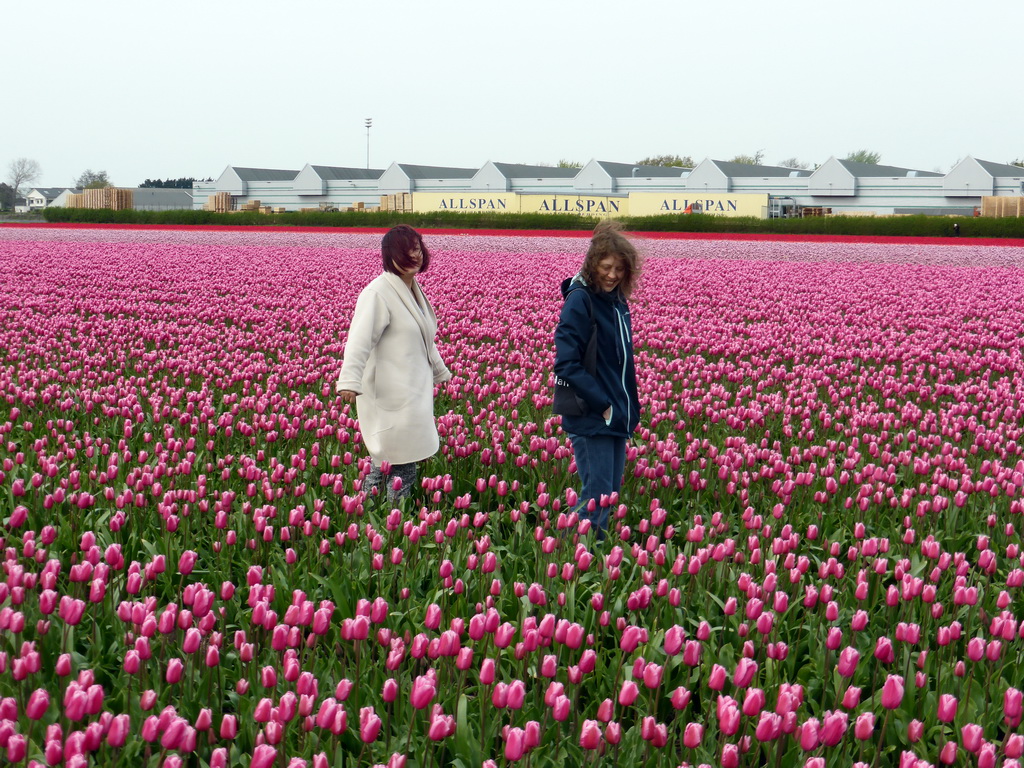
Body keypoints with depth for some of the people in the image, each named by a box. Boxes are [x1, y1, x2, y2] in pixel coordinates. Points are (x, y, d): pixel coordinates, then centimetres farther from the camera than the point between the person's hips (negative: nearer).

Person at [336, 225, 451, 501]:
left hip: (414, 393, 9)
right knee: (402, 467, -9)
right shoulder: (378, 292, -14)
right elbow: (360, 339, -25)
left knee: (383, 460, 12)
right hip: (389, 393, -9)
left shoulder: (413, 290, 16)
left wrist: (441, 373, 39)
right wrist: (349, 380, -37)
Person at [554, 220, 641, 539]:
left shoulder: (617, 301, 10)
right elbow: (566, 364, -19)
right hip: (590, 419, -8)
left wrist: (630, 407, 10)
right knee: (596, 497, -7)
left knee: (611, 495, 12)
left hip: (618, 417, 8)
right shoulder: (580, 301, -14)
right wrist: (601, 404, -19)